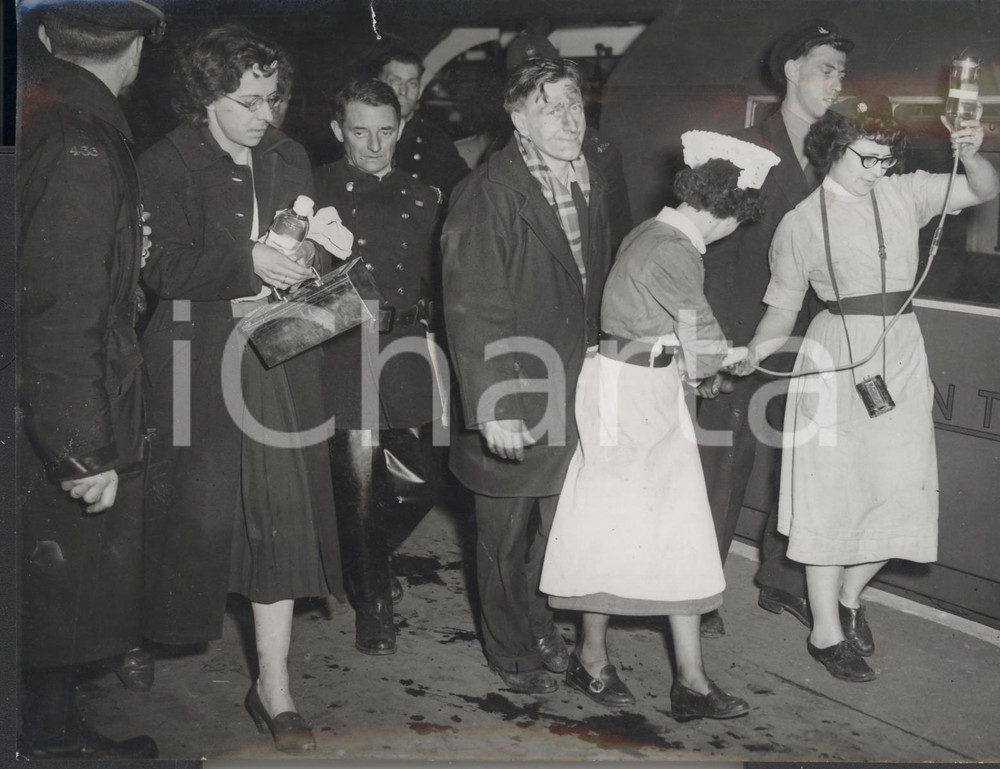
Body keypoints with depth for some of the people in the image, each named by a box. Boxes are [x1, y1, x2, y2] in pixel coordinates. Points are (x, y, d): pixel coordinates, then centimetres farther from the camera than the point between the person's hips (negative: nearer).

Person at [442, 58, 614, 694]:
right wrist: (493, 408, -25)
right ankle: (511, 647, 30)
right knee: (506, 533, 10)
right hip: (513, 400, -6)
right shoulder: (488, 195, -17)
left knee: (560, 520, 18)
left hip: (576, 392, 6)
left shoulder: (595, 186, 6)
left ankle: (539, 621, 40)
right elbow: (472, 311, -21)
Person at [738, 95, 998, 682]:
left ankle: (850, 596, 30)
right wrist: (744, 359, -14)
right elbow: (784, 307, 1)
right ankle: (826, 632, 15)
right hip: (837, 356, -4)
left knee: (904, 491, 3)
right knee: (834, 495, 1)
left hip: (901, 355, 4)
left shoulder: (904, 194, 6)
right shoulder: (802, 224, -2)